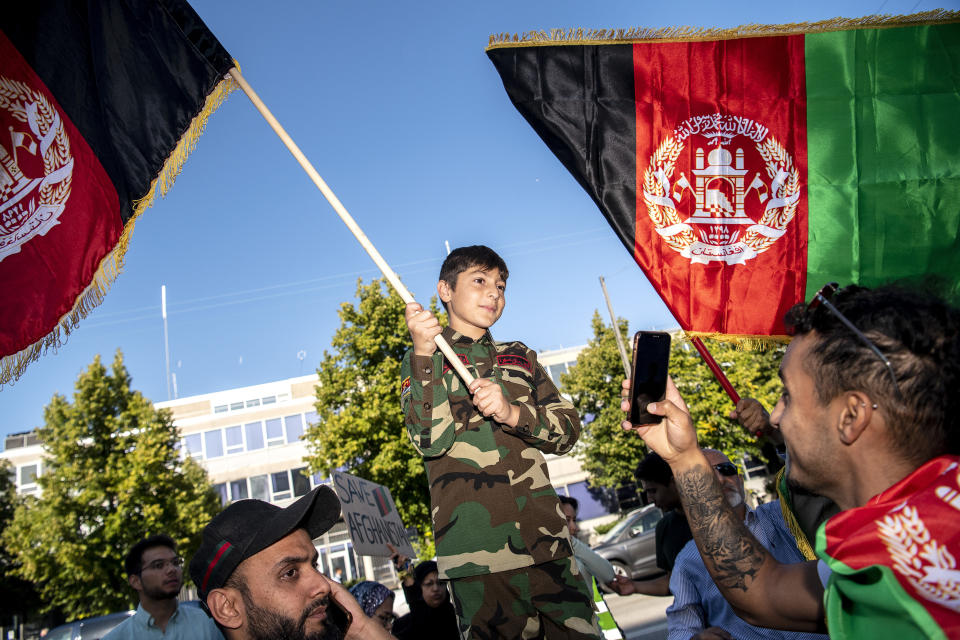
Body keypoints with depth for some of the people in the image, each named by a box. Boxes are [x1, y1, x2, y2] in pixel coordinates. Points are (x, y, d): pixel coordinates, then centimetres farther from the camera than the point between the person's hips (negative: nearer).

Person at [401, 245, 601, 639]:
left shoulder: (521, 358, 21)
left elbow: (568, 431, 9)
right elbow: (430, 440, -6)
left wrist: (511, 412, -9)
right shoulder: (422, 361, 11)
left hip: (546, 540, 3)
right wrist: (423, 354, -14)